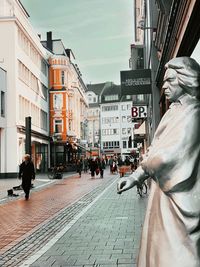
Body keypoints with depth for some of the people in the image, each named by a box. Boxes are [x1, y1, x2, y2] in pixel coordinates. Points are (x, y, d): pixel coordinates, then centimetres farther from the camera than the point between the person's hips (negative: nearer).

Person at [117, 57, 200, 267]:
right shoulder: (175, 112, 14)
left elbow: (168, 155, -23)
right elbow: (155, 153, 15)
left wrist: (145, 164, -3)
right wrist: (135, 178, 7)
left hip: (178, 198, -9)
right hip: (167, 193, 9)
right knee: (159, 249, 16)